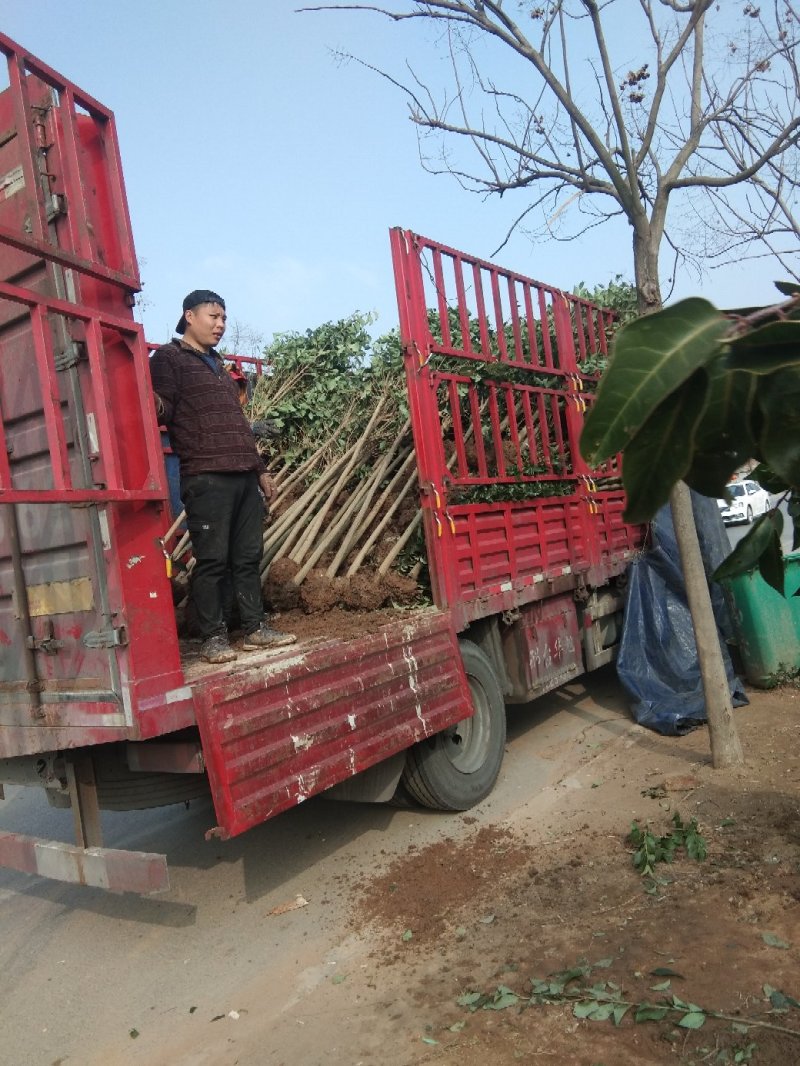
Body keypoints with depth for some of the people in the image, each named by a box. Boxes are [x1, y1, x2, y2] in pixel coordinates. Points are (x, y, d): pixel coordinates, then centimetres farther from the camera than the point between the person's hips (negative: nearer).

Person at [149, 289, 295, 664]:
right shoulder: (168, 358, 5)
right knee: (212, 559, -6)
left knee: (248, 556, 7)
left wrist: (260, 468, 26)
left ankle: (255, 628, 13)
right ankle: (214, 637, 1)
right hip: (206, 477, -7)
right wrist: (157, 406, -31)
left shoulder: (218, 364, 27)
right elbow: (163, 409, -7)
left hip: (245, 476, 7)